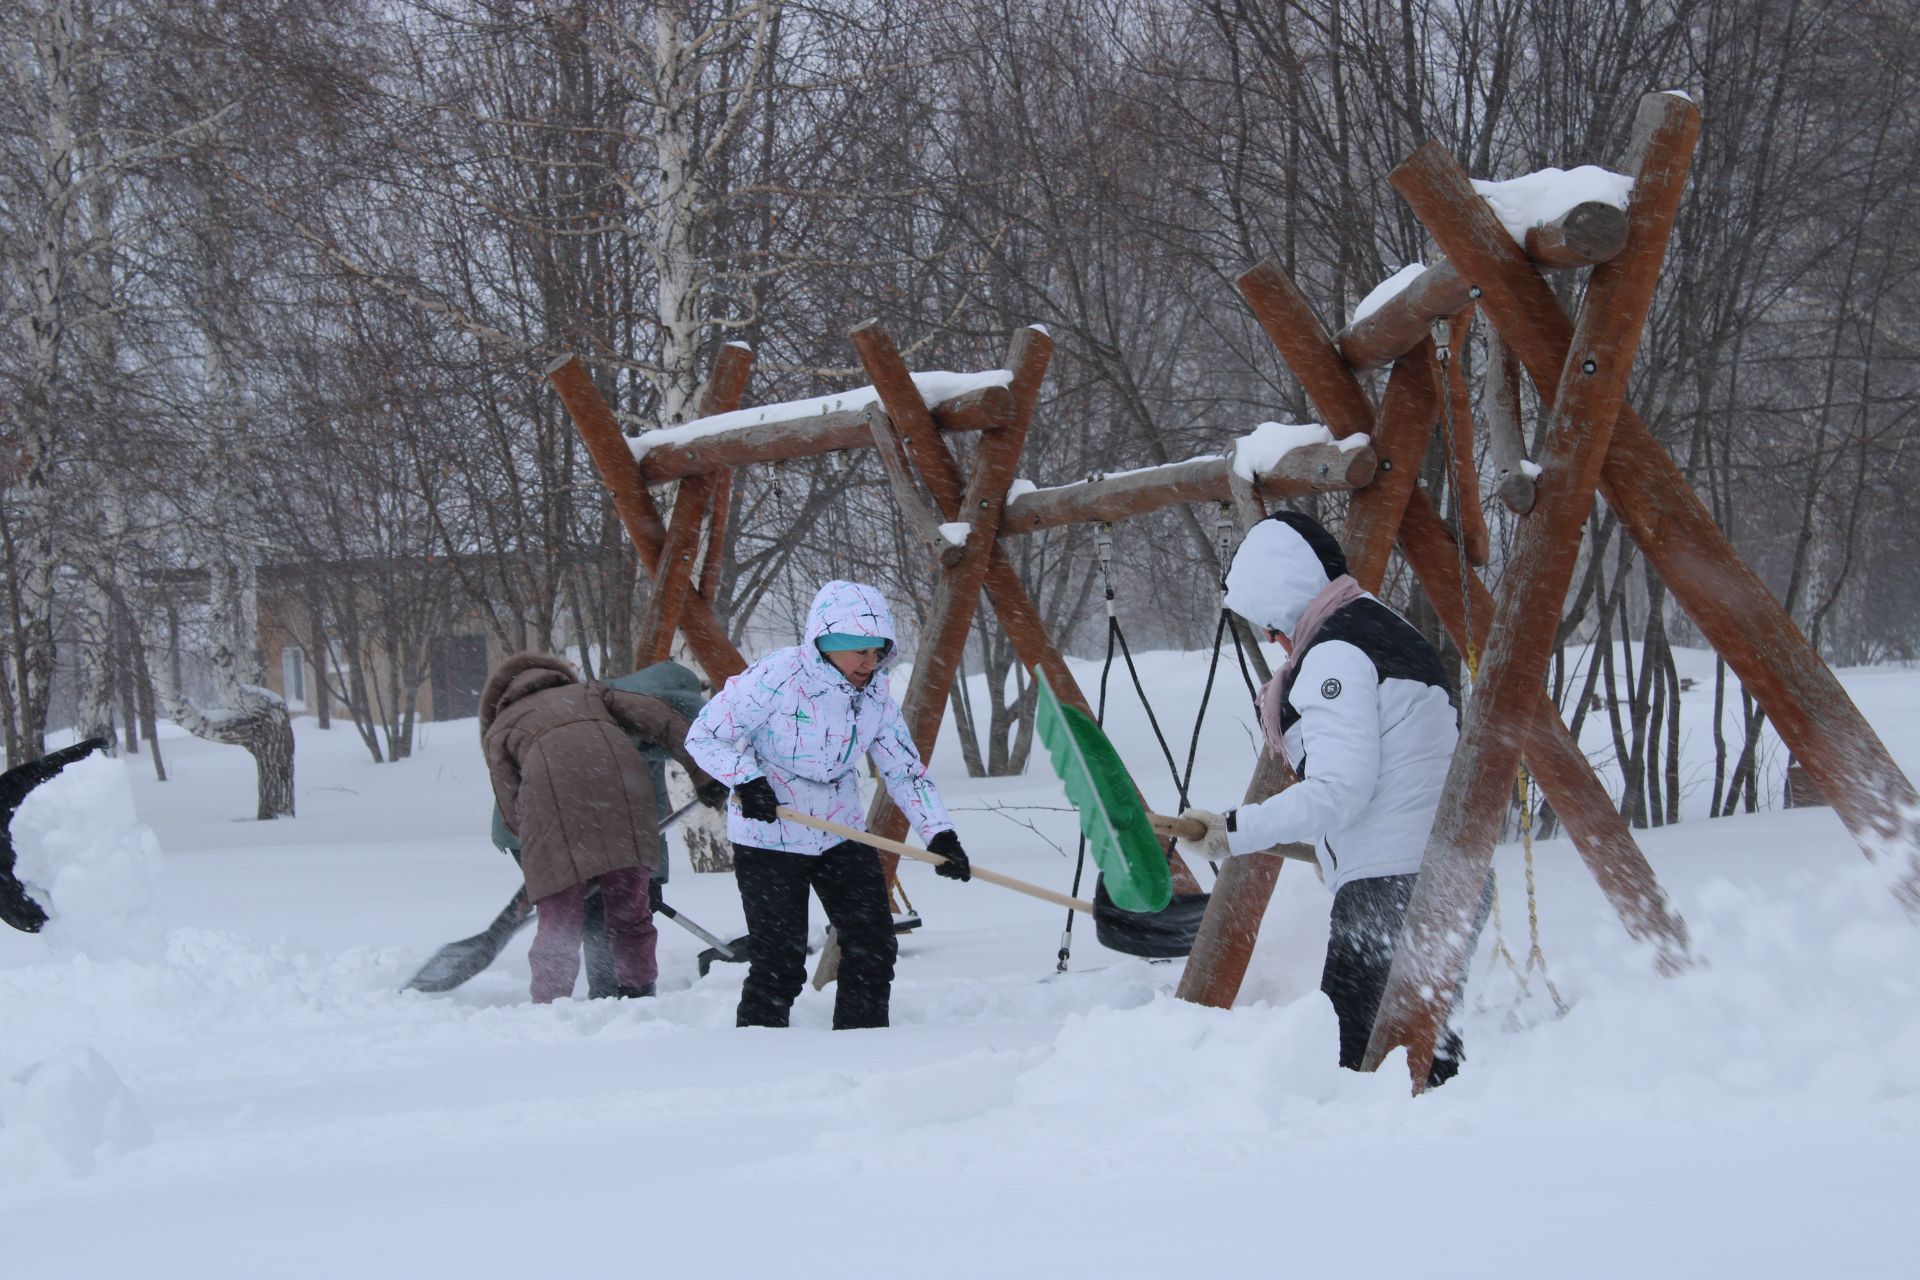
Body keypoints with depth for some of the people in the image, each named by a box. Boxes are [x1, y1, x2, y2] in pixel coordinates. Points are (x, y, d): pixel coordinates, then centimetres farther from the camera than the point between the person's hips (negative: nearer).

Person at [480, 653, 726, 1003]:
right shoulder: (589, 694, 36)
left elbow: (512, 814, 18)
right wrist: (703, 774, 17)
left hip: (550, 793, -2)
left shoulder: (499, 730, 31)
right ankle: (638, 995, 18)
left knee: (558, 921, 6)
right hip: (620, 775, 2)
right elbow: (659, 719, 21)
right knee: (631, 912, 14)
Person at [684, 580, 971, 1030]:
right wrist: (746, 779, -29)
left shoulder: (875, 693, -1)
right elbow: (704, 735, -15)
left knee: (873, 946, 3)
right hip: (769, 837, -6)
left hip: (842, 832, 6)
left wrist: (939, 833, -7)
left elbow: (905, 770, 4)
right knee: (779, 960, -8)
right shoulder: (776, 676, -20)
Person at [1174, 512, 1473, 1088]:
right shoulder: (1391, 630, 19)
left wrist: (1236, 831, -18)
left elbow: (1338, 790, -20)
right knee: (1429, 1056, 12)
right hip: (1452, 878, 10)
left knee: (1354, 1056, -12)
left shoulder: (1333, 655, -12)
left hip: (1389, 886, -10)